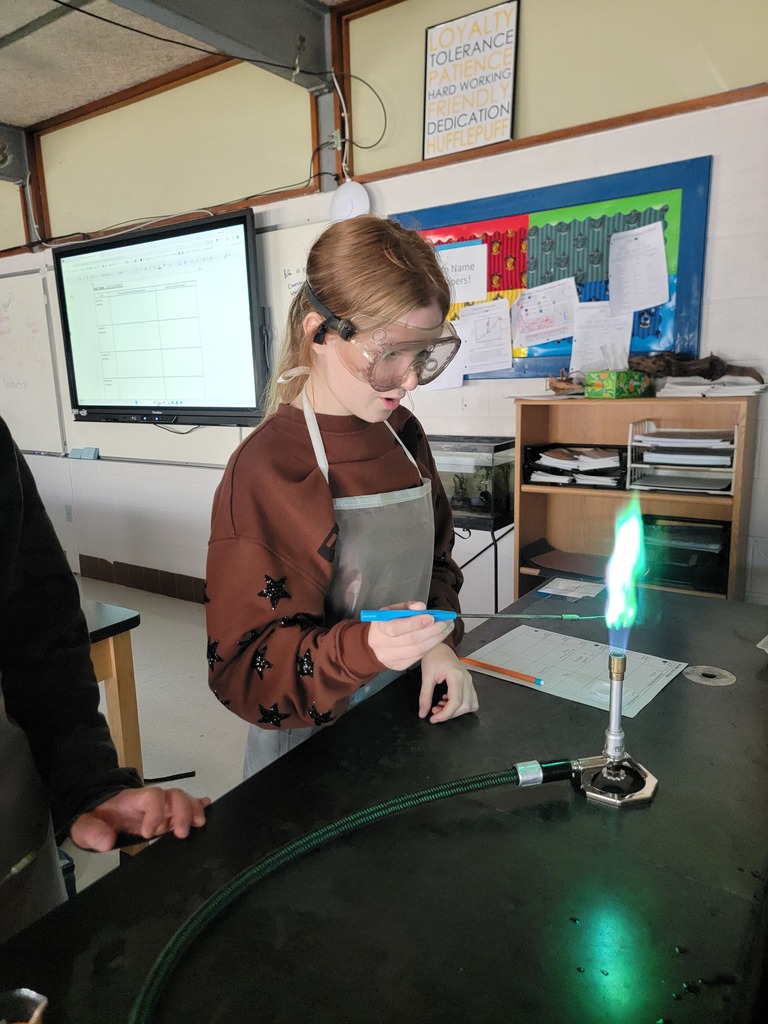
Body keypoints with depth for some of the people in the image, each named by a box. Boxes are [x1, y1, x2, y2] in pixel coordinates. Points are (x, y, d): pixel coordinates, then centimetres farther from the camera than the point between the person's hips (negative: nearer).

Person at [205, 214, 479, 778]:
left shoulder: (404, 434, -2)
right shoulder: (265, 470, -24)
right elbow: (245, 670, -21)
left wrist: (439, 645, -8)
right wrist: (362, 648, -38)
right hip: (313, 748, -6)